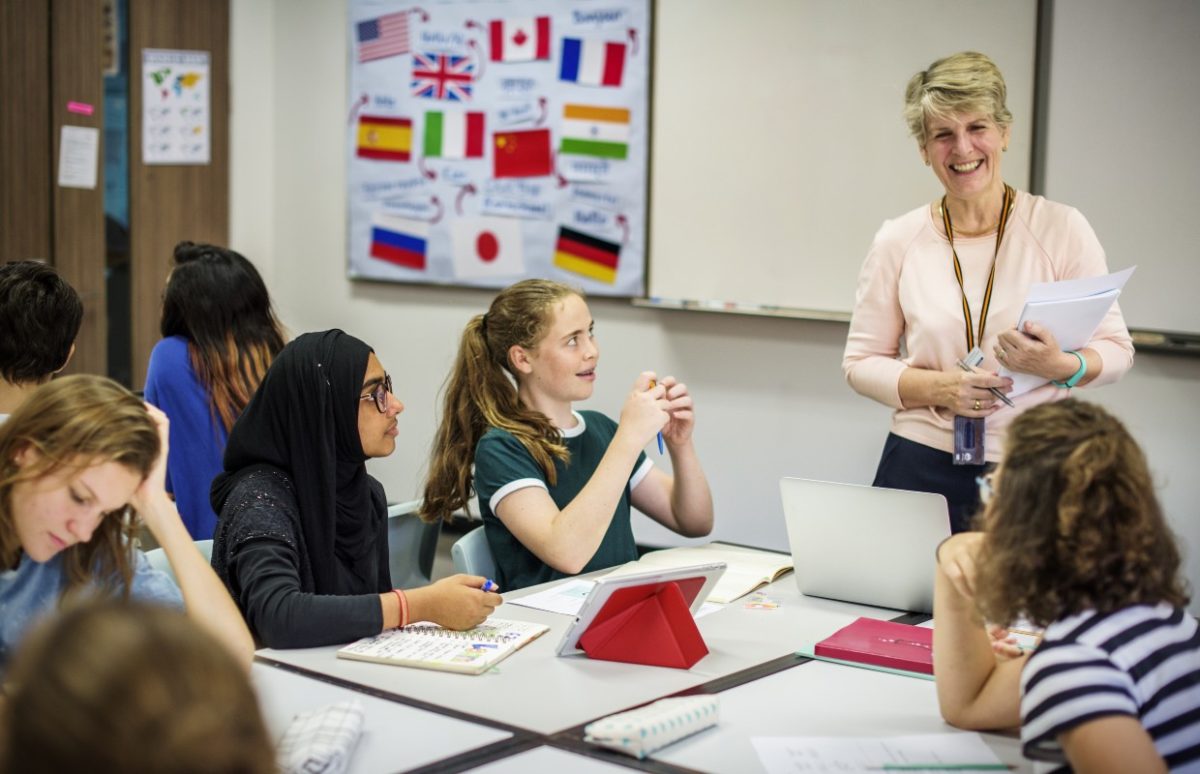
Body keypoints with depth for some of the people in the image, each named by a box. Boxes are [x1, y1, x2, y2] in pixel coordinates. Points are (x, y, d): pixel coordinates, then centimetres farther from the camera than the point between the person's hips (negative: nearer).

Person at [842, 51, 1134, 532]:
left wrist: (1063, 367, -20)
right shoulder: (898, 242, 2)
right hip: (922, 469, 1)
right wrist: (939, 388, -12)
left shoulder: (1062, 229, -2)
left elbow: (1116, 348, 2)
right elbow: (861, 361, 6)